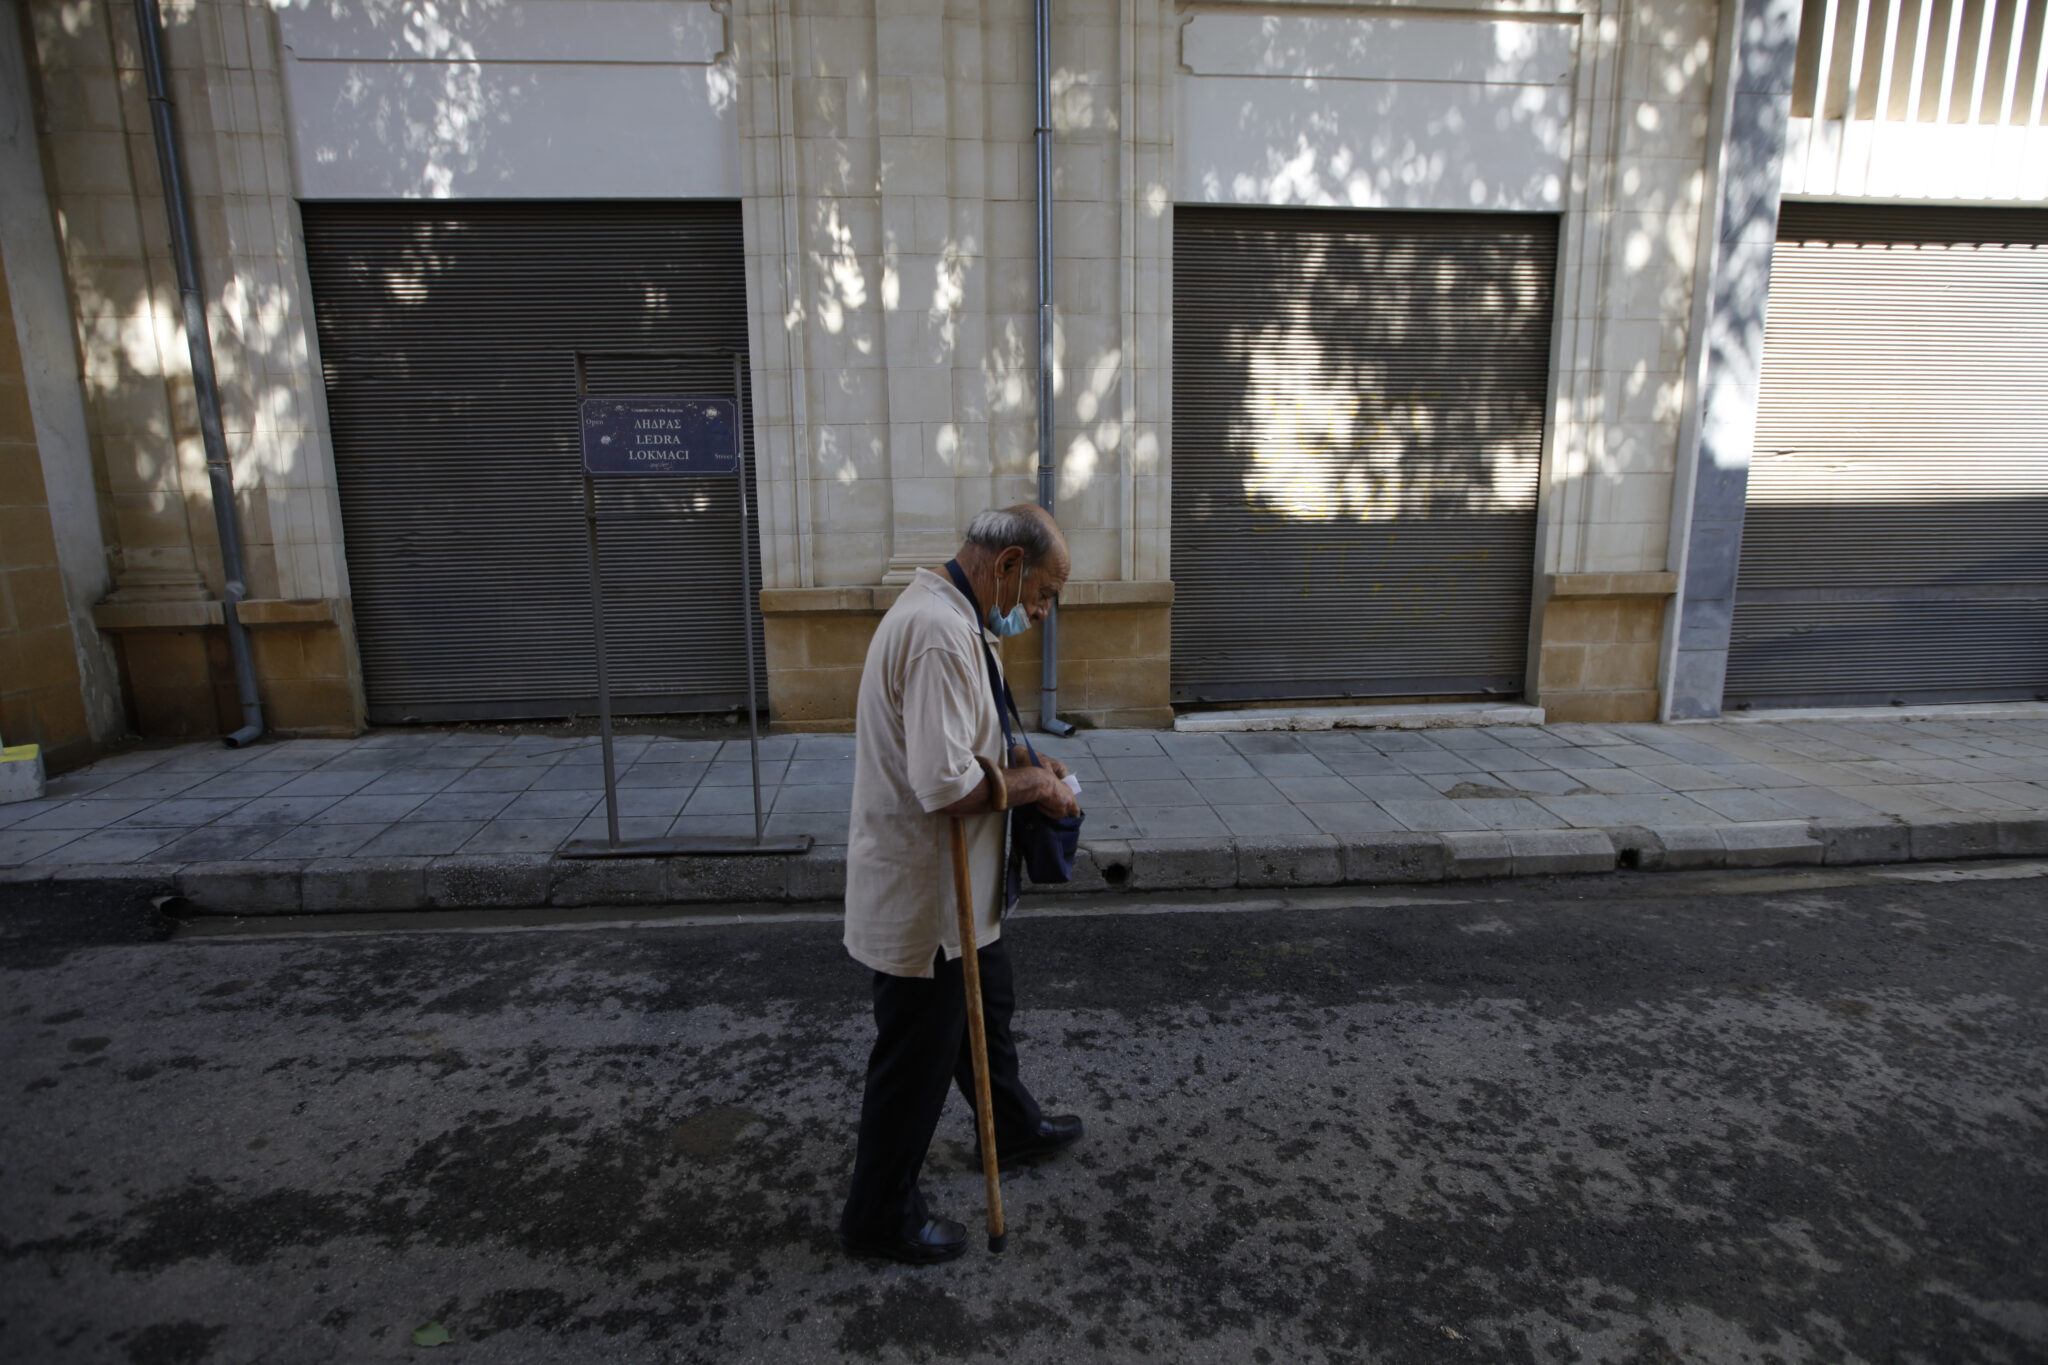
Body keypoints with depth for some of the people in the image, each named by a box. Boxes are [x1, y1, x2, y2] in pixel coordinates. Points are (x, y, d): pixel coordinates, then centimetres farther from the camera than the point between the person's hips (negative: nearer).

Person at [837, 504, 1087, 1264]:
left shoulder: (943, 613, 8)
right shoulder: (940, 633, -27)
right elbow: (945, 783, -33)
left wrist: (1016, 764, 6)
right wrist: (1029, 786, -17)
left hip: (951, 887, 11)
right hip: (922, 894, -11)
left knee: (987, 1007, 28)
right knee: (917, 1054, 7)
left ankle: (1012, 1129, 52)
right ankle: (880, 1216, 28)